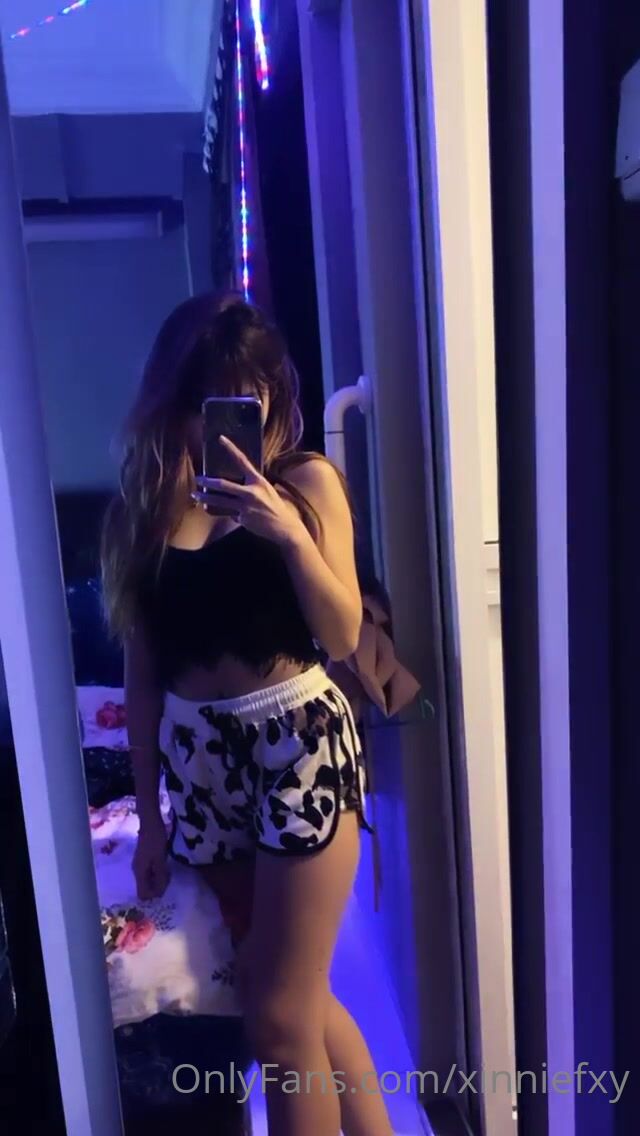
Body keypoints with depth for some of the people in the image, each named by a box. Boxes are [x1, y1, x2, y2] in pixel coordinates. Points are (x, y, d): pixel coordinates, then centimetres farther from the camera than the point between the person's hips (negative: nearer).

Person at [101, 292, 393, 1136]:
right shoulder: (142, 505, 3)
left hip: (300, 743, -3)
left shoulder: (306, 481, -2)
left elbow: (344, 637, -7)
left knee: (279, 1018, 5)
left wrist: (289, 534, -23)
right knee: (304, 1002, 18)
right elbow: (141, 672, 5)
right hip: (200, 758, 3)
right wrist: (149, 814, 9)